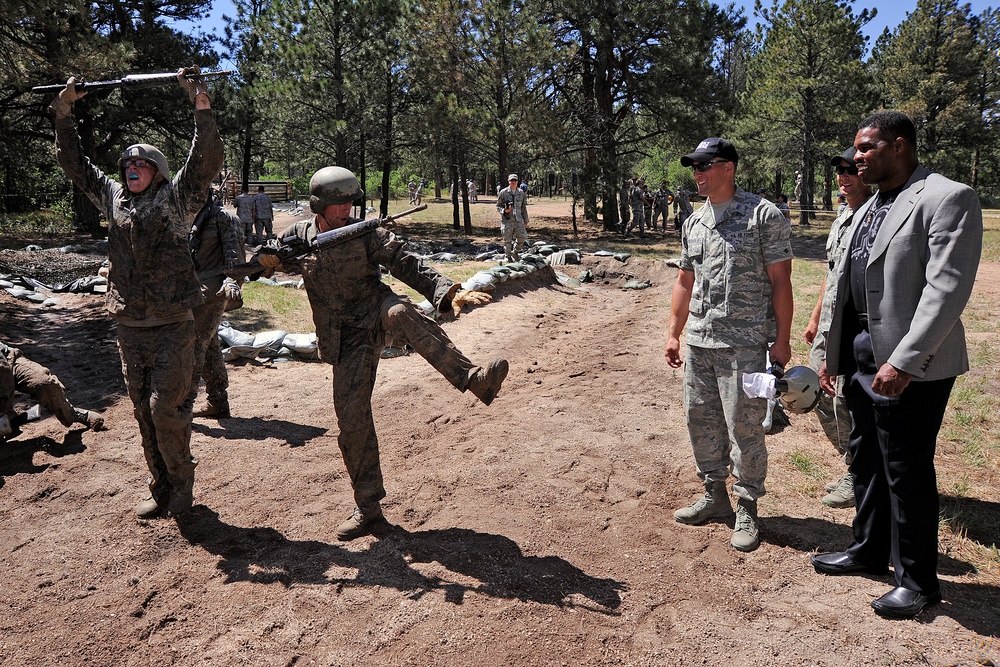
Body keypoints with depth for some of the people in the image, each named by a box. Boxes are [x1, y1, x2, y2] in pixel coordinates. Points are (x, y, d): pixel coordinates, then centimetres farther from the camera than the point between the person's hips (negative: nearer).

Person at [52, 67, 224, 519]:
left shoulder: (176, 197, -2)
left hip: (172, 325, -6)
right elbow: (74, 162, 22)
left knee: (166, 407, -7)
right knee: (143, 412, 10)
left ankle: (182, 482, 14)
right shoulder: (113, 197, 13)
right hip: (129, 326, 6)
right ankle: (161, 488, 23)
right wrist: (64, 111, 17)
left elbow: (207, 160, -15)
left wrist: (201, 106, -23)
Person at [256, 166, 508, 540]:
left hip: (377, 315, -2)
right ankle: (368, 506, 15)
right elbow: (263, 260, 15)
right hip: (346, 340, 2)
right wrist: (265, 259, -12)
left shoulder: (365, 233, -7)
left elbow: (409, 266, -15)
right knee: (352, 419, 0)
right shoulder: (299, 236, 2)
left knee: (400, 311, -38)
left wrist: (449, 293, -31)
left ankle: (474, 380, -51)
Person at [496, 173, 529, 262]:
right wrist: (505, 210, -18)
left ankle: (515, 252, 20)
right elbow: (498, 206, 2)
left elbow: (524, 208, 12)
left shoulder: (521, 193, 8)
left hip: (518, 219, 3)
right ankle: (508, 257, 17)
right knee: (507, 240, 1)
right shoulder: (503, 192, -2)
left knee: (522, 237, -5)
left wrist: (525, 221, 10)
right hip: (507, 220, -3)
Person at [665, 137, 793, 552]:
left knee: (744, 427, -2)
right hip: (698, 342, 7)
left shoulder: (763, 215, -6)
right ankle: (714, 495, 29)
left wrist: (782, 340, -10)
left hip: (743, 343, -7)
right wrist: (673, 333, 15)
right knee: (700, 419, 13)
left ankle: (747, 509, 15)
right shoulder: (693, 223, 13)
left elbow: (780, 282, -8)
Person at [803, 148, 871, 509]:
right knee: (819, 397, 15)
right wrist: (815, 318, 24)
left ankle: (859, 478, 18)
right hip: (828, 328, 9)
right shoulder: (841, 220, 16)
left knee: (845, 402, -2)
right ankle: (855, 467, 32)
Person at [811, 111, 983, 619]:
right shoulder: (870, 208, 15)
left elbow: (947, 289, -20)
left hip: (910, 367, -8)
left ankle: (918, 581, 20)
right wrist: (832, 353, 16)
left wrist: (903, 361, -25)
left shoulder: (947, 198, -12)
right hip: (862, 358, 9)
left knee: (907, 472, 2)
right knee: (866, 460, 19)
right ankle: (869, 551, 37)